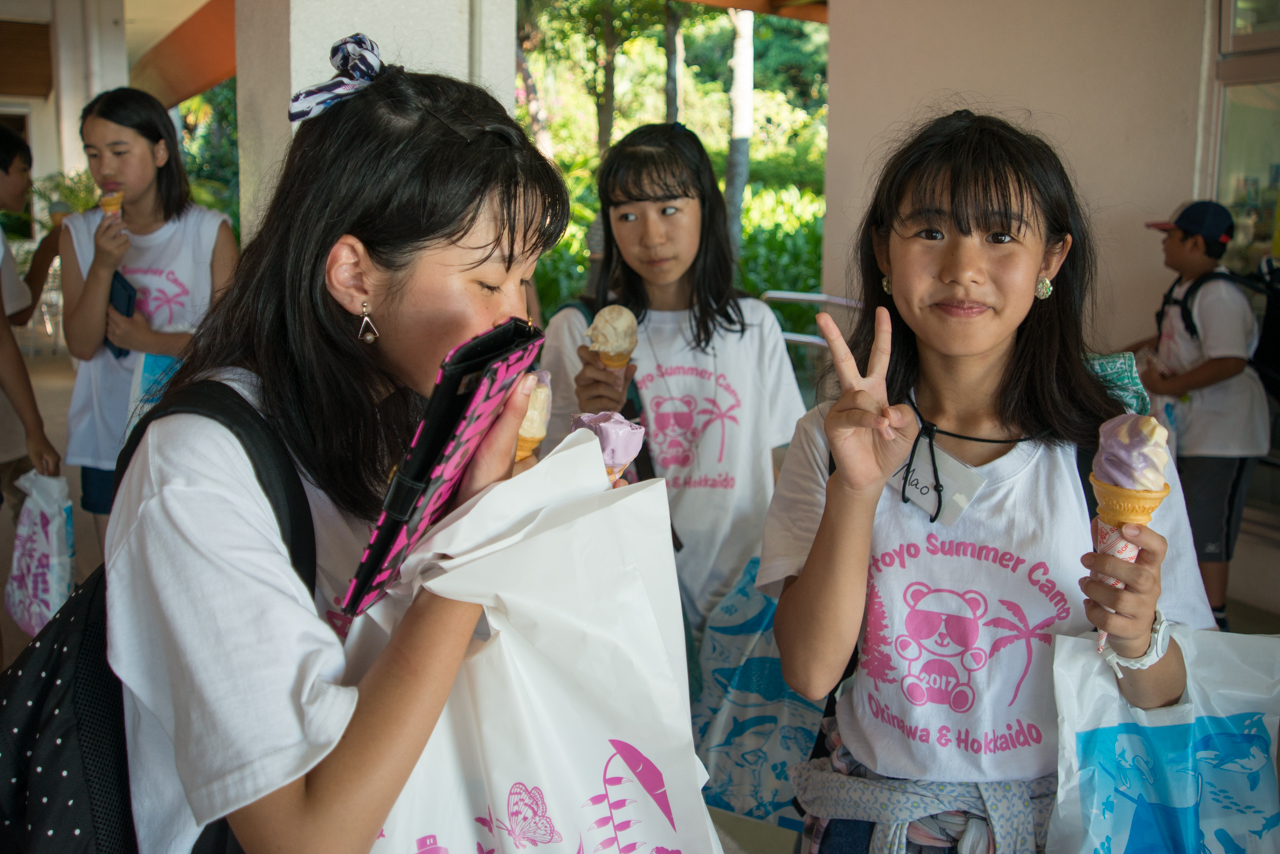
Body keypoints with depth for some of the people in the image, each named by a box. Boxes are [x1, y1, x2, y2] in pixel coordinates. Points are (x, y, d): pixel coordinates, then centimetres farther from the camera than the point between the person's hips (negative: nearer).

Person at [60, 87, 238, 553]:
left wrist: (153, 341, -13)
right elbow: (82, 345, -5)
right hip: (109, 435, 2)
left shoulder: (210, 231, -4)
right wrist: (103, 267, -17)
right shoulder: (80, 234, 2)